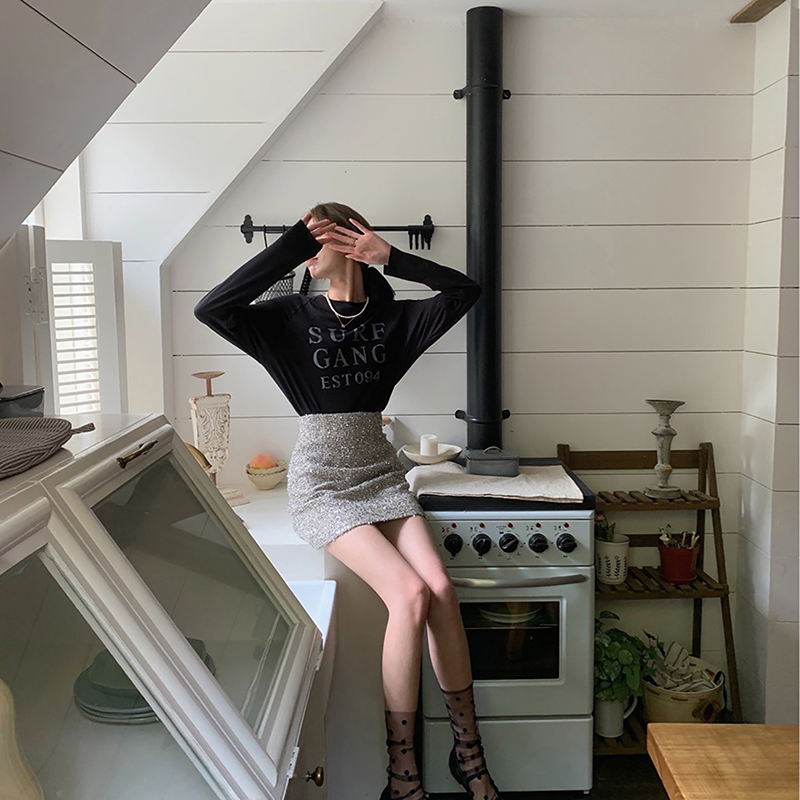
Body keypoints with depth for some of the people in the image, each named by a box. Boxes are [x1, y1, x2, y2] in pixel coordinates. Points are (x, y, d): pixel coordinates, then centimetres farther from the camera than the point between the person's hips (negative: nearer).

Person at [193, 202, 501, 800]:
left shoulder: (392, 317, 8)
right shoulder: (292, 317, 1)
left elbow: (465, 291, -1)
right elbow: (210, 309, -13)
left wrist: (391, 257, -9)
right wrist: (290, 247, -13)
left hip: (379, 469, 3)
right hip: (322, 479, -3)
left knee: (441, 586, -18)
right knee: (410, 594, -22)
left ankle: (468, 749, -1)